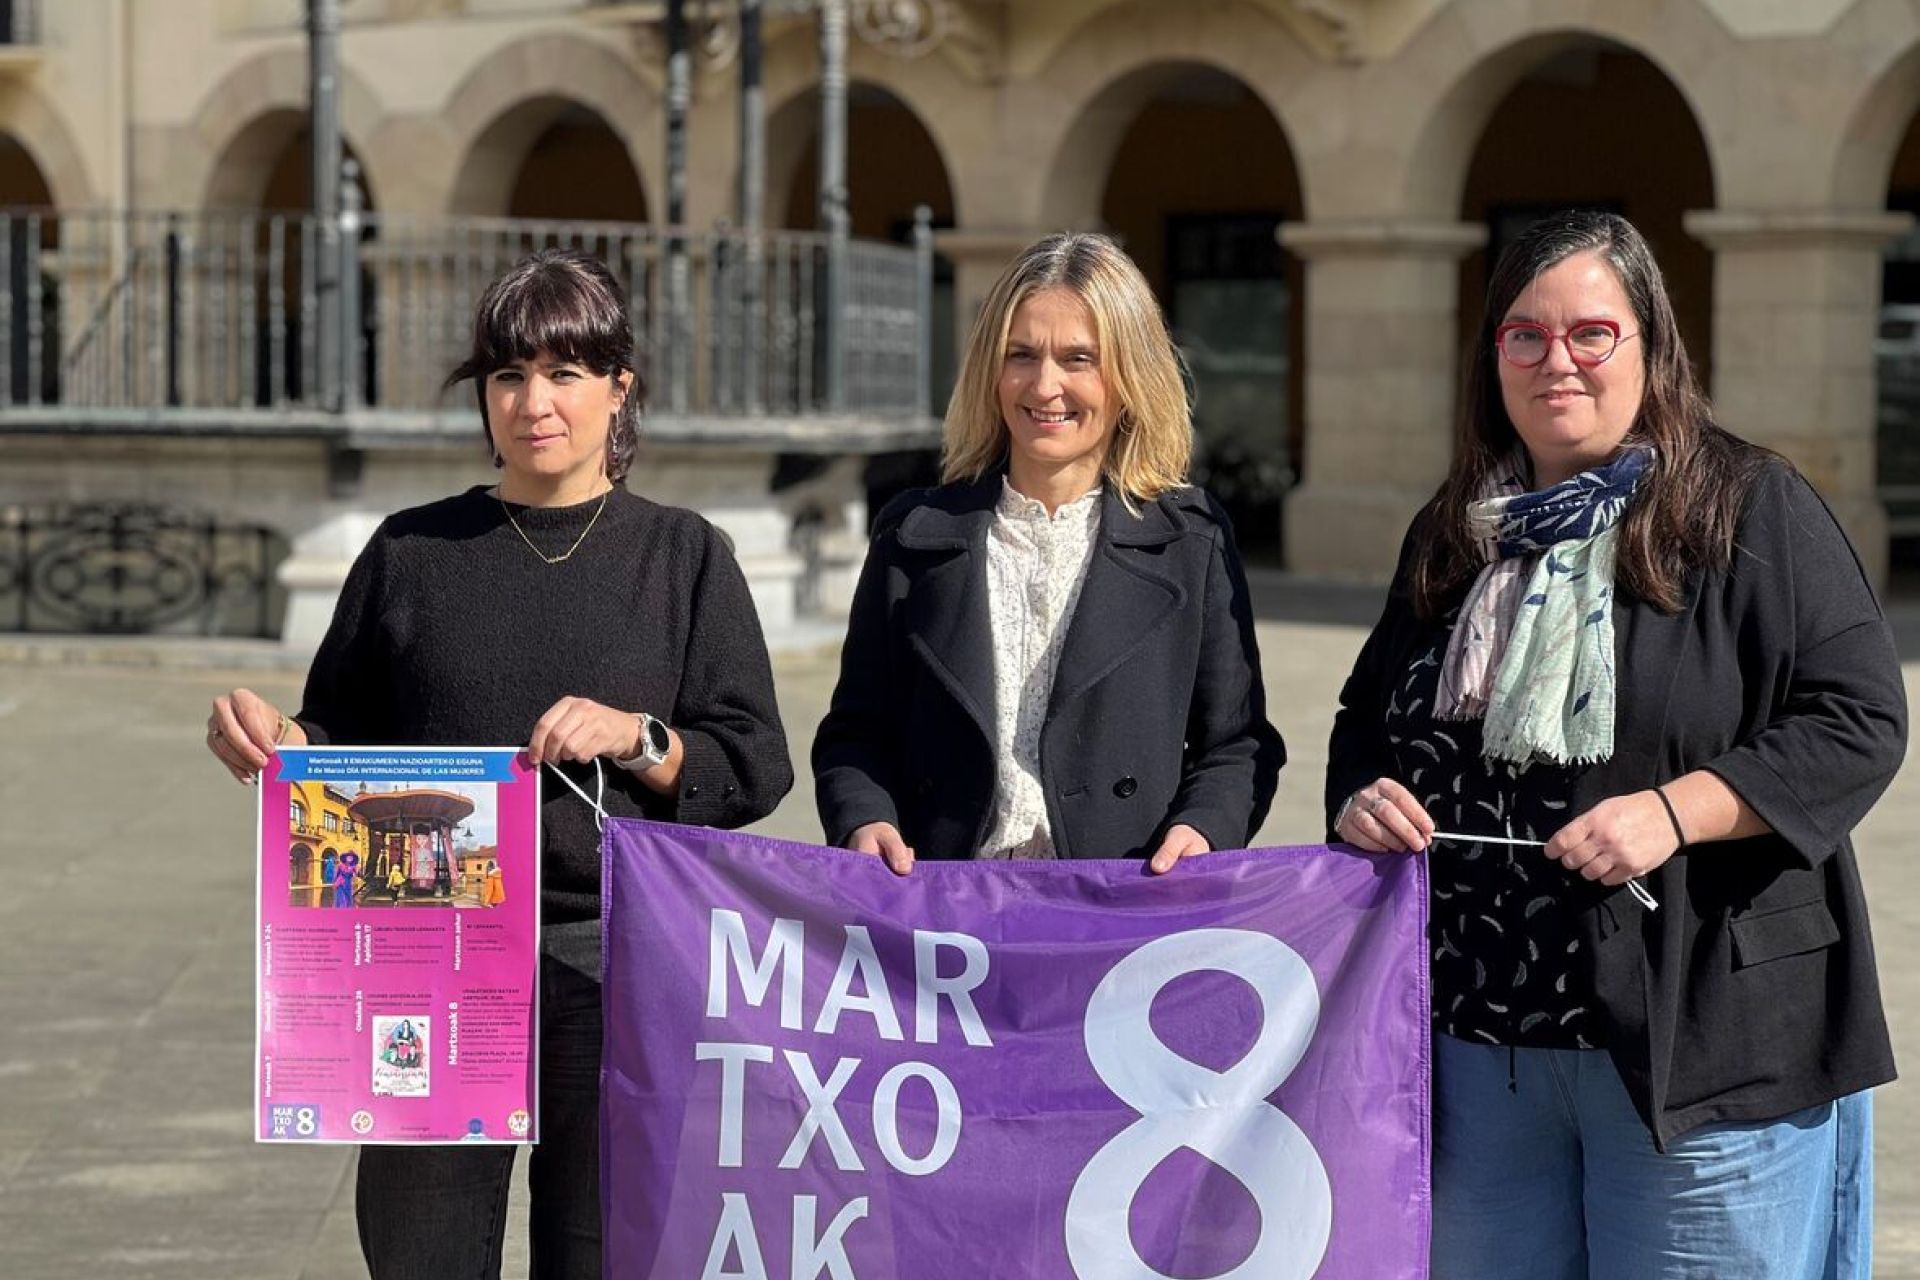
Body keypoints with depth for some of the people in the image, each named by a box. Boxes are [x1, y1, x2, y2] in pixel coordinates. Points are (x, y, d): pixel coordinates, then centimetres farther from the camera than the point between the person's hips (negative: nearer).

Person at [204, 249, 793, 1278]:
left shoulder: (681, 557, 6)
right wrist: (273, 741, -8)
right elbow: (345, 741, 12)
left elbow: (754, 767, 4)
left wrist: (638, 739, -13)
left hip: (615, 963, -1)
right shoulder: (413, 553, 9)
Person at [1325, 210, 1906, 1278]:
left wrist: (1674, 811, -21)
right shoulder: (1455, 536, 15)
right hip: (1481, 1043, 5)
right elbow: (1369, 716, 25)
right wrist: (1362, 798, 2)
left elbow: (1859, 719, -9)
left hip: (1697, 1038, -5)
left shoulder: (1753, 509, -3)